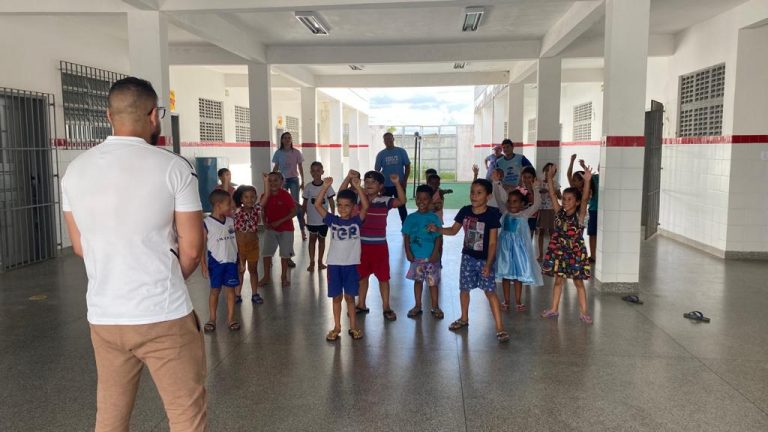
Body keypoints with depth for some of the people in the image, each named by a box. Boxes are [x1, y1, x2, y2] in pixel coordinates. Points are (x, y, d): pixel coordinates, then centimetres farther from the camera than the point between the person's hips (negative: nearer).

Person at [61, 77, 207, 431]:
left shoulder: (75, 170, 3)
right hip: (164, 316, -5)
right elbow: (192, 250, -9)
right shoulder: (174, 167, -11)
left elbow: (79, 246, 12)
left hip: (103, 316, 5)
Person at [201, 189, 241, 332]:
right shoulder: (207, 223, -9)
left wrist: (240, 260, 10)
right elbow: (202, 245, -7)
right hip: (216, 262, -4)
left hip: (231, 261, 4)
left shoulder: (231, 221, 4)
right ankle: (212, 318, 20)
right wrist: (203, 265, -9)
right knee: (215, 290, 7)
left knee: (231, 289, 8)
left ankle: (231, 318, 17)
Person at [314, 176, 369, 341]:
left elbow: (365, 206, -19)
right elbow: (317, 205, -9)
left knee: (349, 297, 9)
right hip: (334, 264, 1)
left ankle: (353, 327, 22)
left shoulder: (356, 221, -3)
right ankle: (336, 327, 22)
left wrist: (357, 187, -26)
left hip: (351, 264, -1)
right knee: (336, 297, 10)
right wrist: (325, 187, -19)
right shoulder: (332, 220, 0)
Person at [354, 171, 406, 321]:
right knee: (362, 275, 16)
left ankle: (386, 307, 18)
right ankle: (361, 305, 30)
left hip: (379, 245, -2)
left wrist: (396, 183, -29)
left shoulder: (385, 201, -7)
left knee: (383, 277, 6)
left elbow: (402, 201, -19)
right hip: (361, 244, 3)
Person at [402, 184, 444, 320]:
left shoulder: (434, 218, -5)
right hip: (416, 256, 2)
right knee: (418, 280, 14)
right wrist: (408, 252, -5)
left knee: (432, 282, 6)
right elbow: (406, 236, 2)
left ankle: (435, 307, 19)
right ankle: (418, 306, 25)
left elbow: (439, 237, -6)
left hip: (431, 256, -2)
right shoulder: (411, 218, 0)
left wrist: (435, 253, -12)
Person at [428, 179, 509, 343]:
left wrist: (488, 264, -20)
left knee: (490, 291, -7)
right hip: (467, 257, 5)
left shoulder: (492, 214, -16)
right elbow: (453, 230, 8)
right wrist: (437, 229, -10)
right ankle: (464, 318, 37)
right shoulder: (465, 211, -4)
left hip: (484, 259, -5)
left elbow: (492, 242, -15)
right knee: (464, 288, 15)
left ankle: (500, 327, -2)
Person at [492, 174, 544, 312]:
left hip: (519, 247, -2)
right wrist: (496, 183, -15)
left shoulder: (525, 214, -4)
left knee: (518, 275, 8)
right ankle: (506, 301, 21)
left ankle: (518, 302, 20)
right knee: (505, 274, 9)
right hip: (505, 246, 2)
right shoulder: (505, 212, 1)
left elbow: (536, 204, -15)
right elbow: (499, 197, -5)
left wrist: (535, 189, -22)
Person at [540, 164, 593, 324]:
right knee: (558, 280, 12)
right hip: (559, 252, 3)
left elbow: (585, 199, -25)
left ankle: (584, 312, 16)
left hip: (575, 253, -3)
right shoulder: (559, 213, 0)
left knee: (578, 282, 7)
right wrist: (550, 179, -11)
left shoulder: (579, 215, -10)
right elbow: (552, 195, -3)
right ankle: (554, 309, 22)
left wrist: (587, 181, -37)